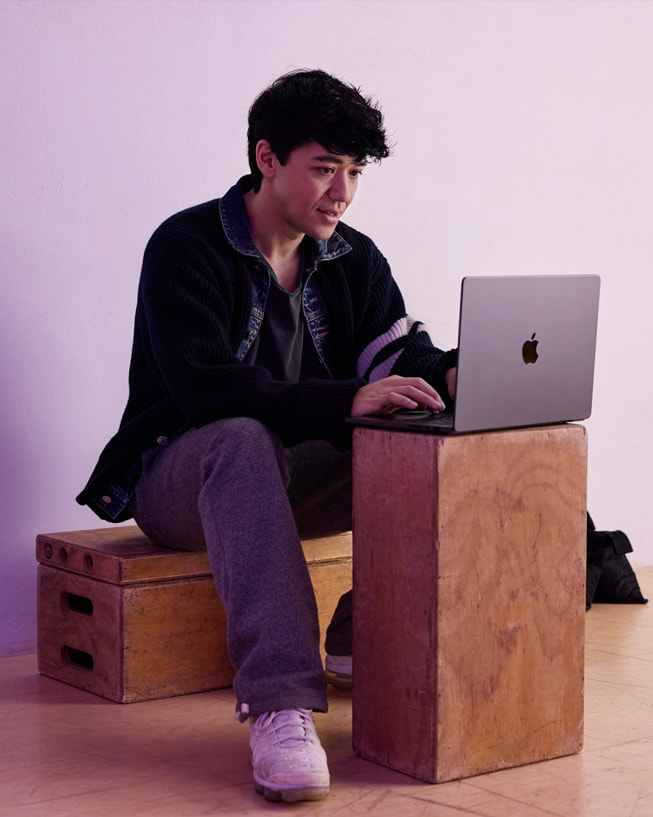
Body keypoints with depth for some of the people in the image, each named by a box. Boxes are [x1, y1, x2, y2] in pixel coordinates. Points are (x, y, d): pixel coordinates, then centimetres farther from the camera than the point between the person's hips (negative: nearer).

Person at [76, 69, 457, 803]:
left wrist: (450, 373, -28)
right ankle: (280, 703, -51)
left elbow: (399, 354, -3)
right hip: (178, 476, -5)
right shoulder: (185, 247, -14)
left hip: (293, 472, 6)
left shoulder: (353, 259, 6)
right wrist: (345, 400, -38)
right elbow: (204, 390, -27)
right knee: (243, 440, -40)